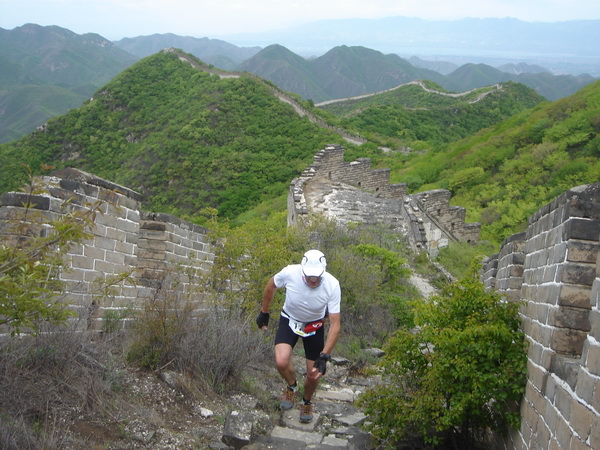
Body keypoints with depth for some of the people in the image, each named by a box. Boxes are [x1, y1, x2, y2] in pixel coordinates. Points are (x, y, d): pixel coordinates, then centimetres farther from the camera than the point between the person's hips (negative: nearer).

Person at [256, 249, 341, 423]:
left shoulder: (332, 285, -30)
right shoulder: (290, 272, -30)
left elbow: (335, 324, -25)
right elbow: (271, 285, -6)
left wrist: (324, 357, -31)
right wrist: (264, 312, 5)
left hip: (314, 325, 0)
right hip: (289, 320, 0)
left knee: (314, 375, 2)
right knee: (281, 362, -24)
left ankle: (307, 402, 36)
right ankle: (291, 386, 11)